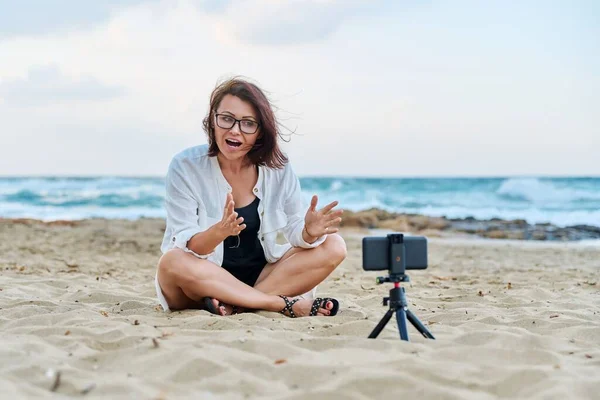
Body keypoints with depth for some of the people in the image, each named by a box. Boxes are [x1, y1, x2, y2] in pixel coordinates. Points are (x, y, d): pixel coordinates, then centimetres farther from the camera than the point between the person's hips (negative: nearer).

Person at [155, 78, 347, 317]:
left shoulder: (277, 167, -3)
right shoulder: (185, 166, -12)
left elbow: (296, 231, -3)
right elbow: (187, 247, -19)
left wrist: (309, 233, -28)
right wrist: (218, 232, -41)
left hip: (261, 275, 3)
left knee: (333, 246, -13)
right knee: (173, 263, -35)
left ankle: (234, 306, -23)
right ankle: (286, 304, -25)